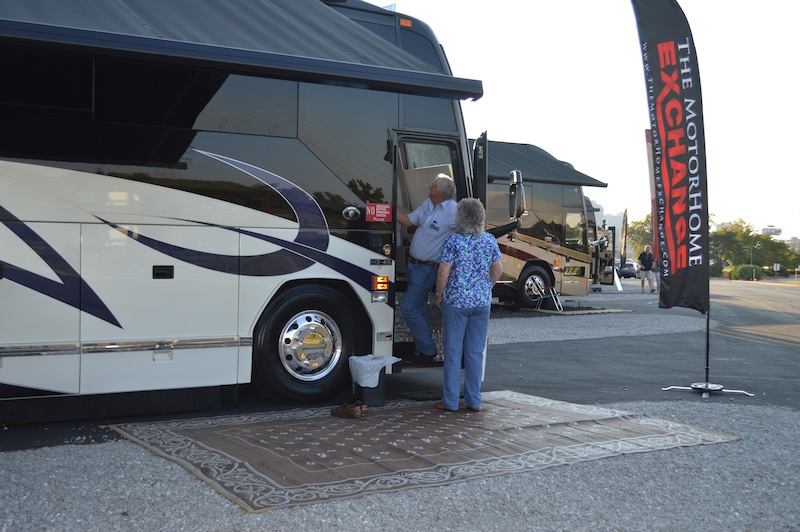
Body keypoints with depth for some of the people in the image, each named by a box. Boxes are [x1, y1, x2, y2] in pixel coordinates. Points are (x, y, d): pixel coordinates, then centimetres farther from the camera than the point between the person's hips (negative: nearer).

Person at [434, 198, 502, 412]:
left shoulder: (453, 241, -11)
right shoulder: (489, 240, 2)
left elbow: (443, 272, -12)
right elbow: (498, 270, 7)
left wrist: (440, 295, 2)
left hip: (456, 301, -3)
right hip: (482, 302, 4)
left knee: (453, 352, 5)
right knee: (476, 353, 10)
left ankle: (450, 401, 10)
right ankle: (474, 401, 14)